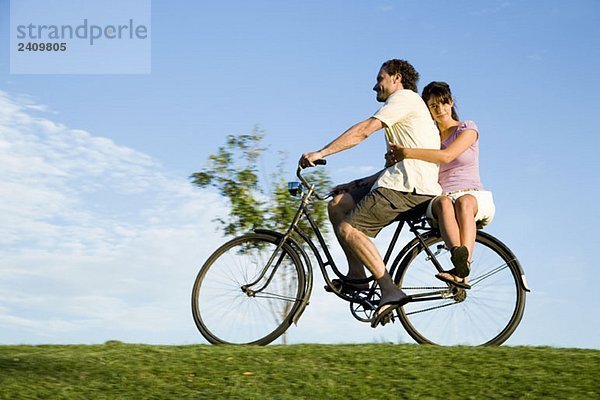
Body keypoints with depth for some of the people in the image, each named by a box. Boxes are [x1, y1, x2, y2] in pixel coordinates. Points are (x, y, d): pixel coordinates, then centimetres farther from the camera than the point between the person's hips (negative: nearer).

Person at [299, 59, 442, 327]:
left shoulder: (405, 97, 0)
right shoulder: (407, 112, 31)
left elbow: (364, 130, -12)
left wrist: (320, 153, -13)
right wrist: (355, 185, 22)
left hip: (408, 185, -10)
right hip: (403, 182, 10)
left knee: (348, 228, -17)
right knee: (339, 204, 7)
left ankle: (390, 291, -22)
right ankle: (356, 273, 2)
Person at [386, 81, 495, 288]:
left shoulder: (467, 128, 3)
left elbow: (447, 155, -16)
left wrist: (406, 152, -20)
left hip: (475, 197, -2)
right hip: (442, 197, 2)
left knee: (464, 201, -40)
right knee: (444, 202, -37)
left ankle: (463, 264, -58)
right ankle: (459, 259, -63)